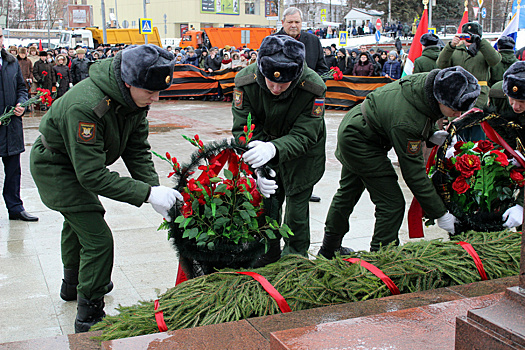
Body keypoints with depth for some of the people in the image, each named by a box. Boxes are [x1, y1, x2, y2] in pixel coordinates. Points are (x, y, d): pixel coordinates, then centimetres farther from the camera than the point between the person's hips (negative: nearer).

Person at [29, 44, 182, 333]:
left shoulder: (135, 98, -17)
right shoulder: (85, 106, -41)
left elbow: (137, 151, -10)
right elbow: (92, 175, -39)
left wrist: (155, 188, -25)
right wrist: (148, 193, -41)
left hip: (79, 163, 9)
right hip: (54, 166, -9)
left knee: (77, 221, 28)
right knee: (97, 238, -13)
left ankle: (72, 284, 54)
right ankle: (89, 320, 2)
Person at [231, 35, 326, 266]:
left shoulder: (313, 88, -33)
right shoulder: (246, 81, -28)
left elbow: (303, 136, -34)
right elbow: (242, 129, -26)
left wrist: (274, 149, -56)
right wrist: (255, 168, -42)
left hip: (302, 153, -2)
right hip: (264, 141, 2)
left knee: (297, 202, 2)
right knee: (265, 199, 3)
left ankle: (295, 255, 24)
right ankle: (268, 251, 25)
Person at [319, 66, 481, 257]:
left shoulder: (430, 82, -16)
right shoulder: (406, 121, -38)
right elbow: (413, 173, -30)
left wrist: (430, 135, -6)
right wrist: (440, 214, -24)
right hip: (359, 144, -10)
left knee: (348, 191, 23)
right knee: (392, 204, -10)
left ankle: (329, 249, 42)